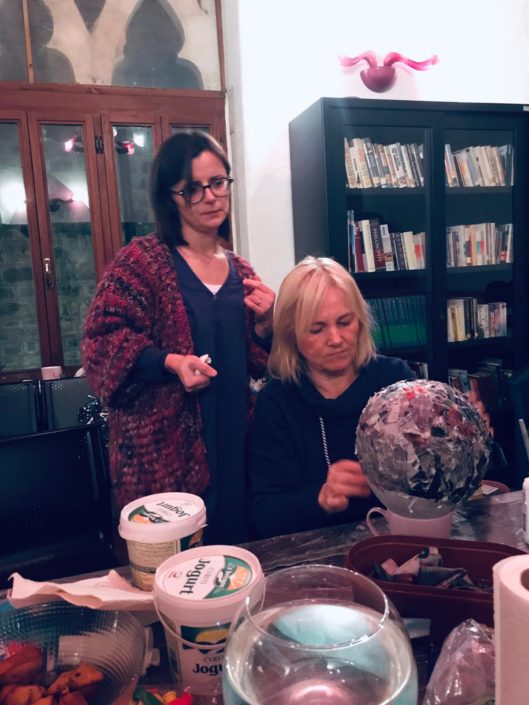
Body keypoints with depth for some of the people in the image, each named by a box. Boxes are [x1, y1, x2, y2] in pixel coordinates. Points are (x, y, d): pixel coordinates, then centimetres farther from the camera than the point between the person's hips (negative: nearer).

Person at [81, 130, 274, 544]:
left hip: (234, 442, 5)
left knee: (235, 551, 14)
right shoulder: (140, 260, -5)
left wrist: (265, 324, -6)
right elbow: (103, 340, -8)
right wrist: (170, 362, -22)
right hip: (164, 450, -5)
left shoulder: (240, 271, 10)